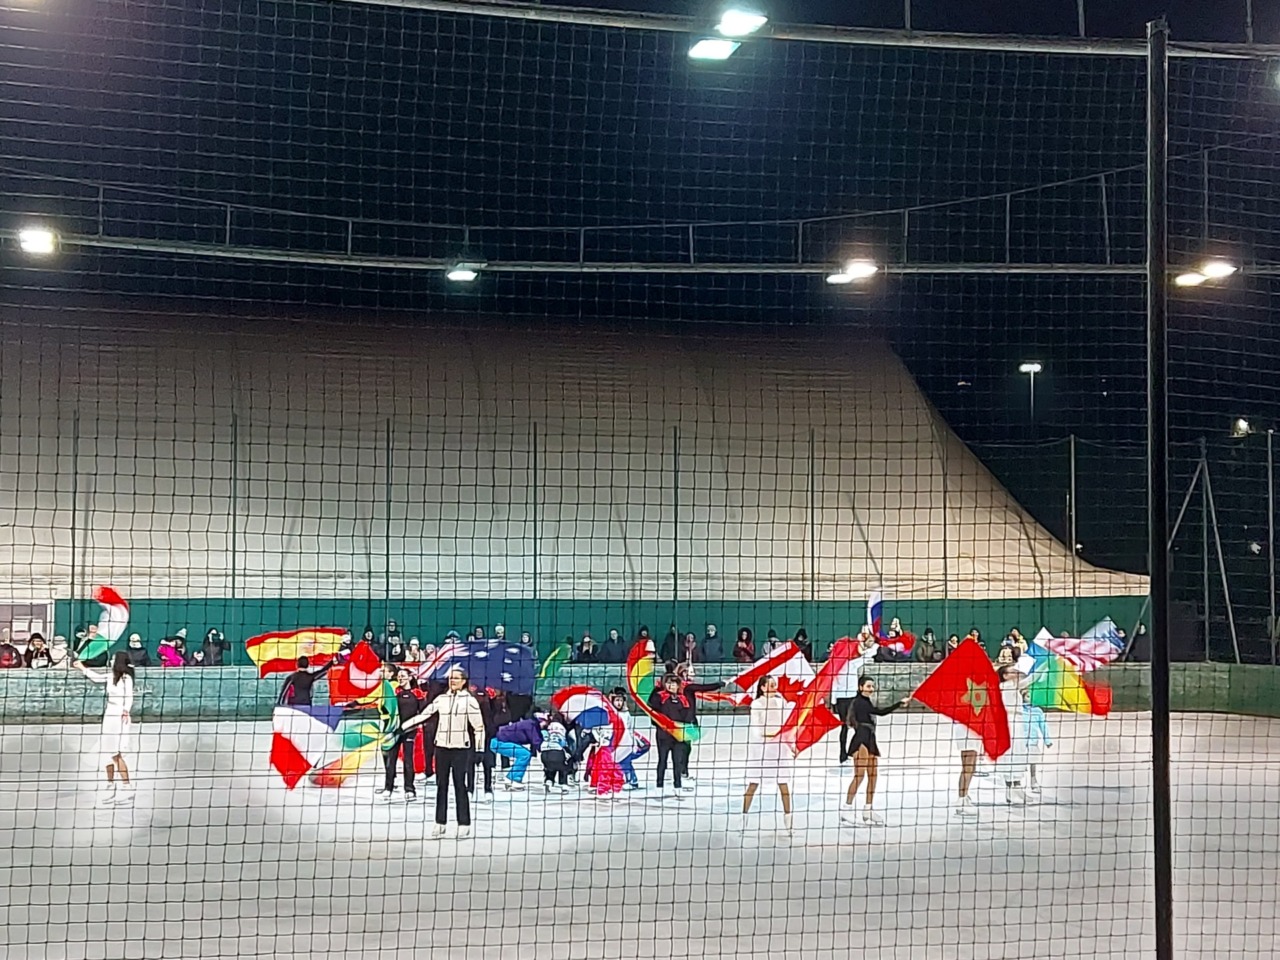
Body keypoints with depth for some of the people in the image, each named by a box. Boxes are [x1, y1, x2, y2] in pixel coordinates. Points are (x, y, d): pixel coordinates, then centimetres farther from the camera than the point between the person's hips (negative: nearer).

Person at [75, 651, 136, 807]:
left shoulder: (126, 678, -11)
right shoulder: (111, 677, 14)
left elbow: (129, 697, -22)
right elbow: (96, 677, 32)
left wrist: (126, 710, -38)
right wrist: (82, 668, 40)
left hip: (120, 718, -9)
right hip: (109, 716, 9)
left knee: (116, 754, -13)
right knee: (107, 753, 11)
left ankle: (127, 788, -11)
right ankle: (110, 788, 20)